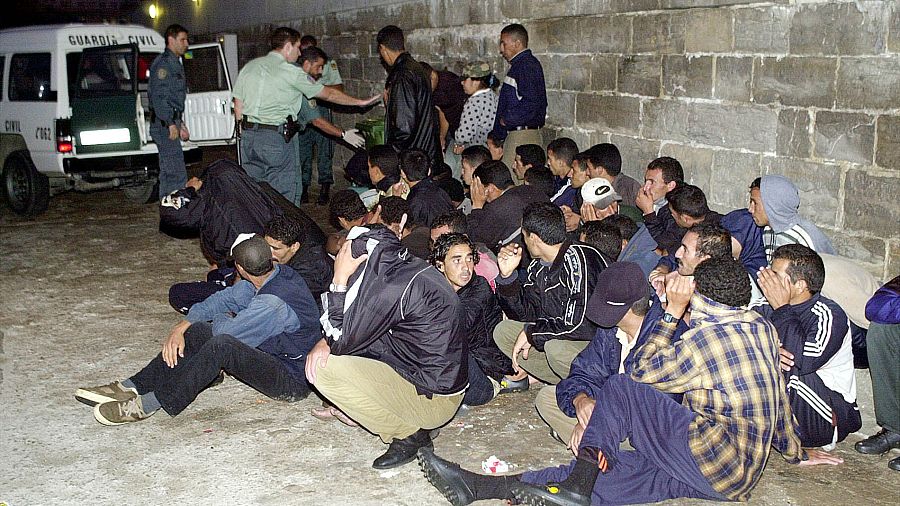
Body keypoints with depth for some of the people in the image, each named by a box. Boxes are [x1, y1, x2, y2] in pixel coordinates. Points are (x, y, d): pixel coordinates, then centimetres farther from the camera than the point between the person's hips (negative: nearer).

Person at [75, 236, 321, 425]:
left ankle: (148, 404, -26)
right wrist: (181, 327, -4)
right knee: (197, 332, -2)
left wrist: (221, 319, 5)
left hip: (293, 380, -9)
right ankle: (131, 387, -5)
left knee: (222, 344, -33)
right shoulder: (277, 272, 0)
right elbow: (225, 299, 5)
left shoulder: (272, 303, -29)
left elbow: (226, 332, -19)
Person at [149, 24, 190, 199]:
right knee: (177, 172, -13)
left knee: (167, 171, 14)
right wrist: (171, 124, -22)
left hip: (171, 123, 11)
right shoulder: (163, 63, -11)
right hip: (164, 124, -11)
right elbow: (158, 96, -19)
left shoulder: (176, 63, 21)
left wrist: (180, 123, 25)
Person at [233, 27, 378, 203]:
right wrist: (360, 102, 14)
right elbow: (328, 94, 3)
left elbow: (238, 106, 13)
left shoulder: (249, 66, 13)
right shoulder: (291, 72, -4)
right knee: (282, 195, 0)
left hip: (248, 135, 6)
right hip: (276, 136, -6)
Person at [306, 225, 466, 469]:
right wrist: (325, 342, -3)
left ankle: (409, 434, -4)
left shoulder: (392, 287, -24)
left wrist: (339, 281, -13)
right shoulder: (411, 268, 5)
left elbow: (342, 342, -16)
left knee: (326, 369, -17)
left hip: (433, 400, -9)